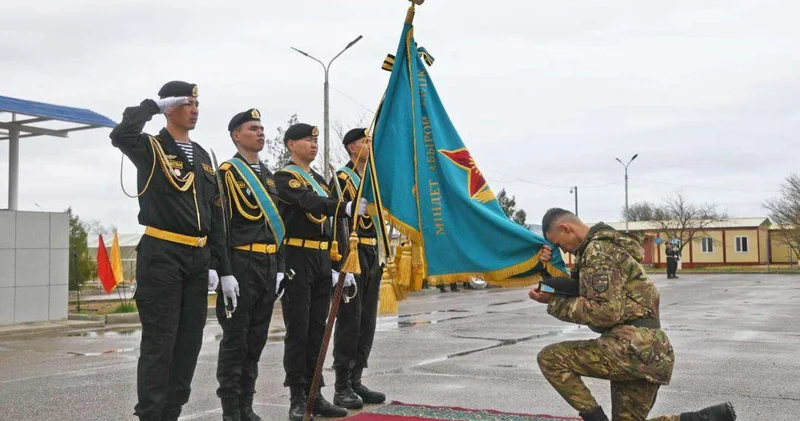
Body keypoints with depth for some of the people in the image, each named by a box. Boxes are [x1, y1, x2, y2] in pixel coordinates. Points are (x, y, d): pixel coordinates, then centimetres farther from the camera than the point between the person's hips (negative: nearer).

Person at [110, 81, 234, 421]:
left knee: (190, 340, 10)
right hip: (161, 256, -7)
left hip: (198, 258, 7)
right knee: (160, 341, -4)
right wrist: (152, 105, -12)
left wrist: (220, 267, 12)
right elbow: (120, 136, -27)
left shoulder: (203, 156, 16)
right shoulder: (151, 149, -1)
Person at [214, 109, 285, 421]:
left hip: (268, 266, 7)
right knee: (235, 338, -2)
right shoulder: (227, 173, -4)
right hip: (241, 264, -7)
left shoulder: (268, 175, 19)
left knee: (257, 339, 11)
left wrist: (279, 267, 15)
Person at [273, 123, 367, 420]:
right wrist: (346, 207, -40)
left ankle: (315, 394, 16)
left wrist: (336, 266, 15)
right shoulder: (284, 178, -6)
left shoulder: (319, 180, 18)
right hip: (297, 260, -7)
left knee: (317, 330, 9)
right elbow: (309, 203, -25)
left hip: (323, 262, 7)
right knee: (298, 331, -3)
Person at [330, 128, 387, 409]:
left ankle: (356, 381, 19)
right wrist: (342, 263, -22)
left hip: (373, 255, 8)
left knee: (367, 321, 10)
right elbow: (337, 223, -15)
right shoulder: (340, 180, -7)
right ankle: (342, 388, 3)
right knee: (349, 320, -5)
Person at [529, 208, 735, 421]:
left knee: (549, 358, -11)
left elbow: (607, 312, -21)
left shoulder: (598, 251, -12)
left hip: (636, 347, -11)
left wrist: (556, 304, -14)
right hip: (644, 348, 11)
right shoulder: (603, 246, 21)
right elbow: (584, 298, 20)